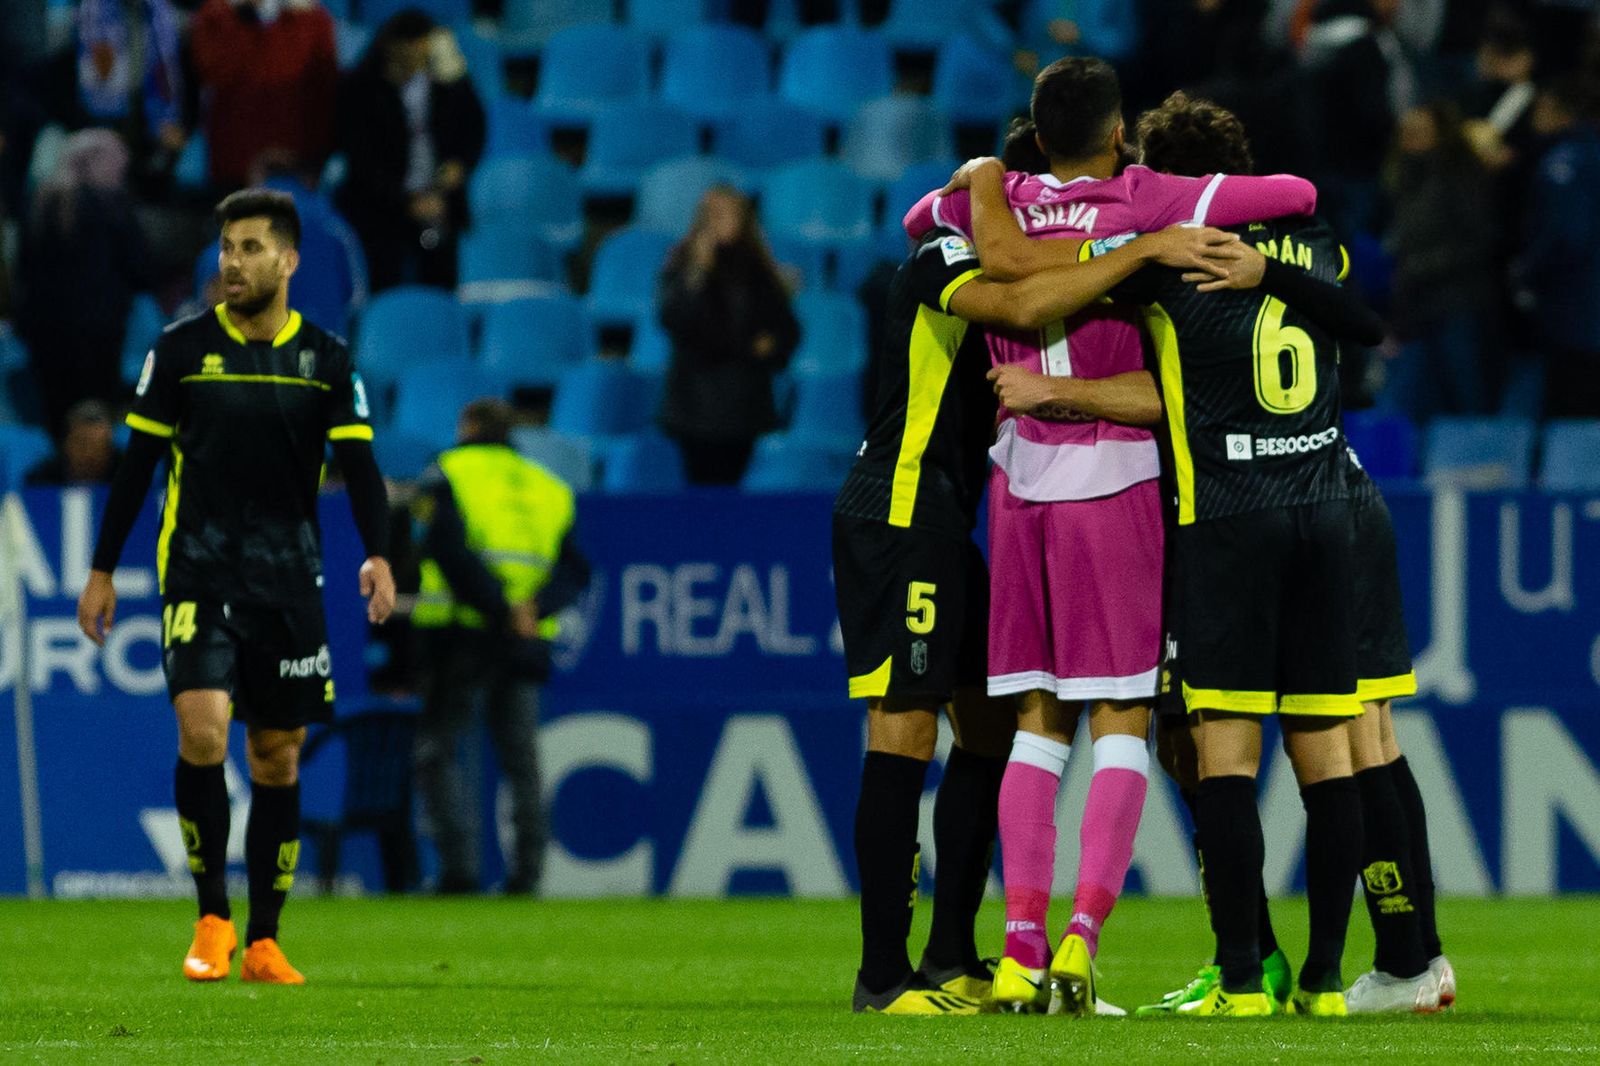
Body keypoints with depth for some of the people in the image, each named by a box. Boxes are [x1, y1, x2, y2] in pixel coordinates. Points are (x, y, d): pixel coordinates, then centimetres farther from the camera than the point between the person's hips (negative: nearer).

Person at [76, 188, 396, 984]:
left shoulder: (325, 359, 4)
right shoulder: (182, 348, 2)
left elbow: (358, 462, -2)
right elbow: (139, 460, 7)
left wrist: (376, 556, -19)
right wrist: (103, 569, 5)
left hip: (289, 582, 2)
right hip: (197, 571, -2)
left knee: (277, 757, 5)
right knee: (203, 730, -20)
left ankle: (263, 942, 13)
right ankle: (212, 919, -6)